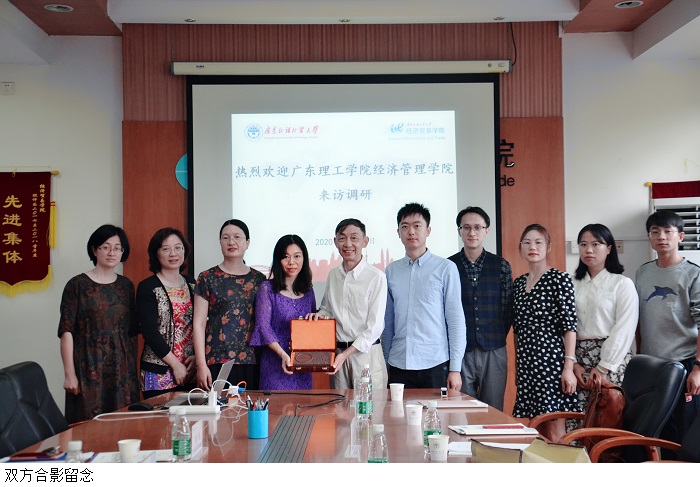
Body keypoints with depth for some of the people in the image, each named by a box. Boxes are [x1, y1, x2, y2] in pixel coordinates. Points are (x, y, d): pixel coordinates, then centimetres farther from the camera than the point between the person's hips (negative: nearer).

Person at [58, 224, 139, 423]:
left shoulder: (126, 285, 11)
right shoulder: (77, 285, -3)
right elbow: (66, 332, -6)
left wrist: (133, 369, 11)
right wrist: (69, 374, -11)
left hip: (122, 368, 4)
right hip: (90, 367, -4)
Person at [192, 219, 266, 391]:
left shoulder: (259, 279, 10)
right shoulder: (207, 278, 3)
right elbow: (198, 324, 1)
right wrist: (201, 365, -6)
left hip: (251, 362, 2)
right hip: (216, 362, -2)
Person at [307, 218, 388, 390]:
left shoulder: (376, 277, -10)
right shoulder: (333, 275, 8)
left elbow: (375, 326, -11)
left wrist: (346, 354, -16)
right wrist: (319, 315, 0)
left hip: (366, 352, -5)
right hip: (337, 353, 5)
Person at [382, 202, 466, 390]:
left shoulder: (446, 268, -1)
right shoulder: (391, 271, 9)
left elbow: (456, 320, -2)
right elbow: (388, 321, 14)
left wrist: (455, 368, -6)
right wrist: (383, 364, 11)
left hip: (435, 365, -3)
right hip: (398, 366, 3)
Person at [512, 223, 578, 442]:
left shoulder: (559, 279, -5)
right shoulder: (518, 283, 14)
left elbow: (569, 325, -9)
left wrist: (569, 366, -14)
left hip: (550, 359, -6)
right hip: (525, 363, 6)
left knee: (554, 432, -4)